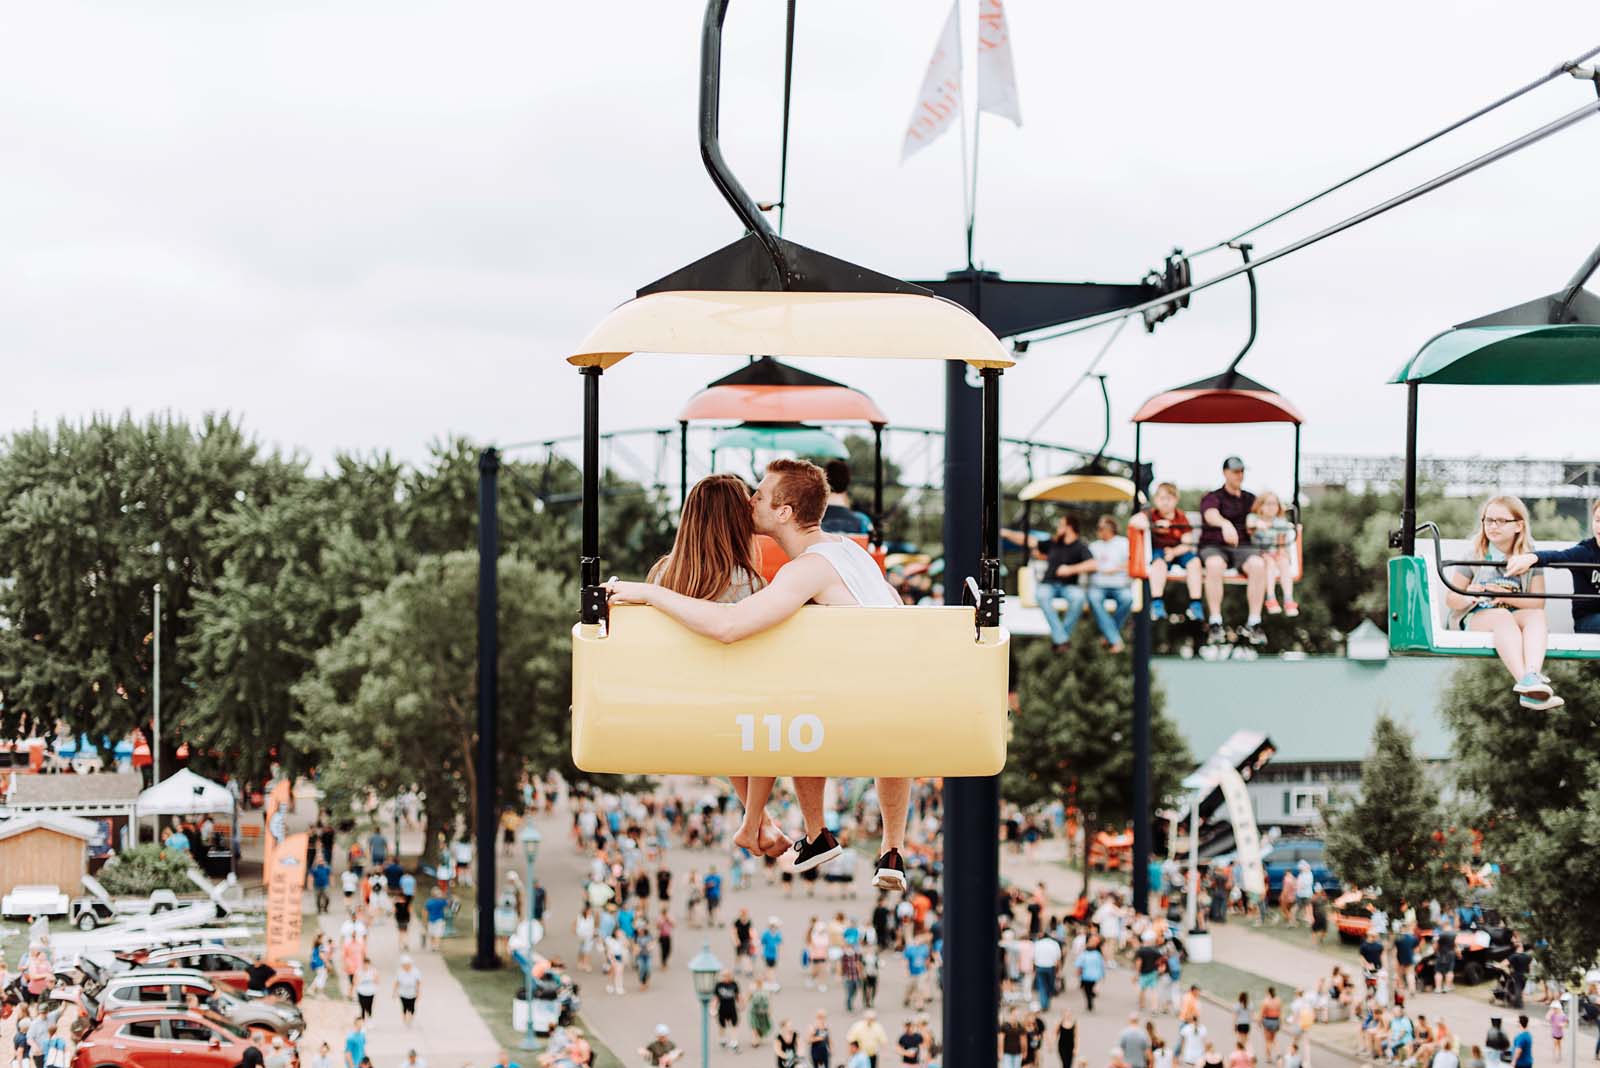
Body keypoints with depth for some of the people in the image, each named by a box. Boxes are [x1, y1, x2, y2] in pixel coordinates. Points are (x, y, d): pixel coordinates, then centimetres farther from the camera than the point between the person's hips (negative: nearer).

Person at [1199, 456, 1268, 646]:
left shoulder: (1249, 498, 23)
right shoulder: (1212, 498, 4)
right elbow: (1211, 515, -19)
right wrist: (1225, 524, -42)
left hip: (1242, 547, 3)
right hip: (1214, 546, -3)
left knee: (1258, 564, -31)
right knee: (1215, 564, -38)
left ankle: (1253, 624, -28)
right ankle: (1215, 624, -36)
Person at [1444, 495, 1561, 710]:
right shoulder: (1473, 557, 6)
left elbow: (1538, 603, 2)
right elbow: (1451, 599, 4)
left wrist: (1507, 596, -14)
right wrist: (1468, 597, -19)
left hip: (1518, 620, 2)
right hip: (1476, 620, -2)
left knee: (1538, 616, -31)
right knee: (1502, 616, -36)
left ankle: (1532, 674, -57)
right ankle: (1524, 680, -58)